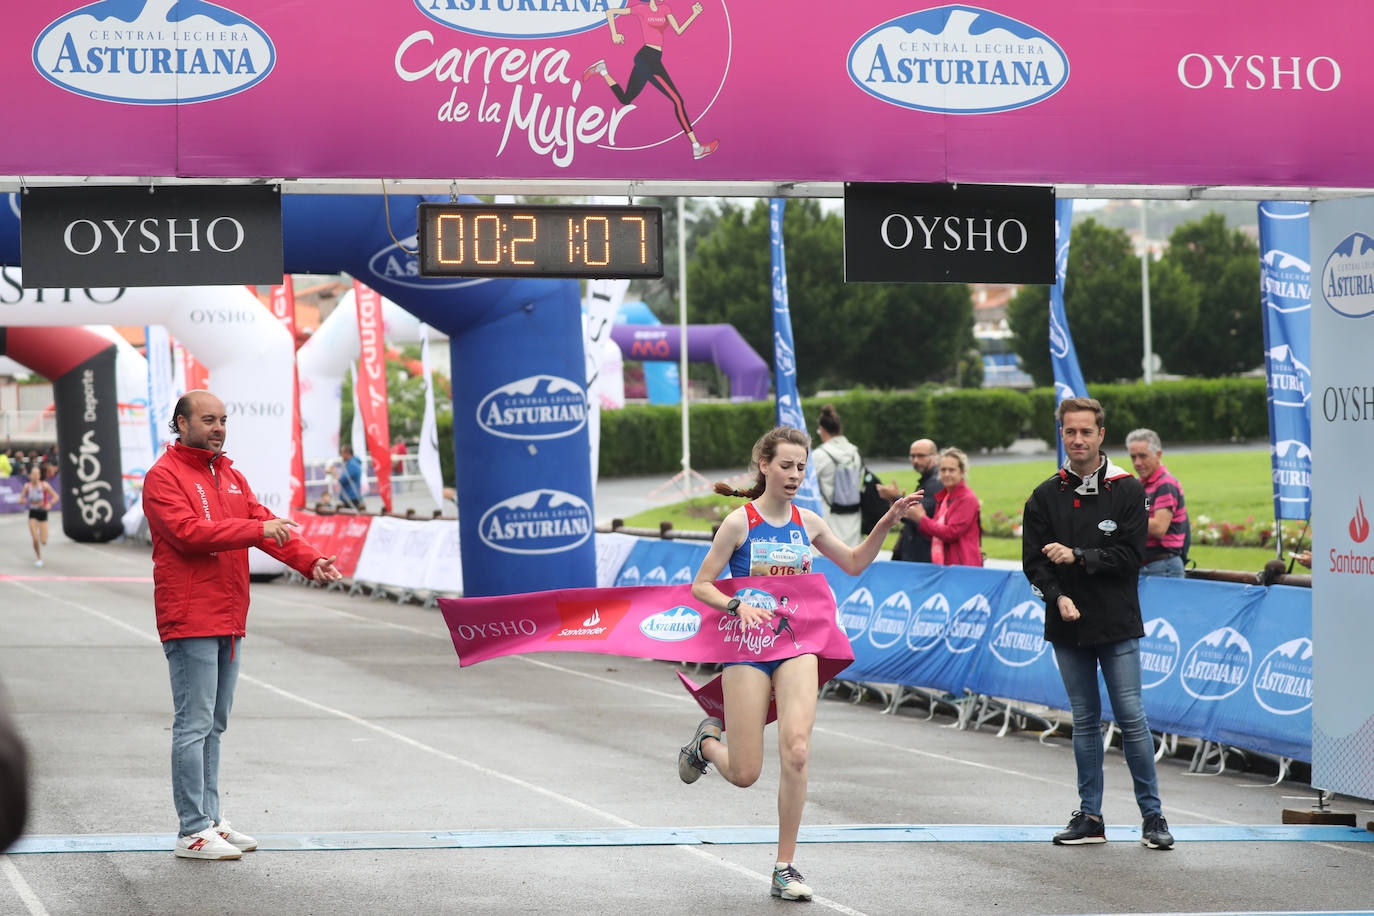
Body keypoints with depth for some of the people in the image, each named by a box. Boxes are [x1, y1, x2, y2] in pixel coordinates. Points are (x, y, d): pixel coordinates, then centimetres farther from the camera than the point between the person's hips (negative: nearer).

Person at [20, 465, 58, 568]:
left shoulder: (44, 485, -15)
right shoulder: (27, 486, -9)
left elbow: (55, 496, -9)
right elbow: (20, 499, -2)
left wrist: (49, 504, -27)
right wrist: (22, 500, -26)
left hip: (43, 512, 0)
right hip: (33, 514, 0)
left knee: (43, 542, -3)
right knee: (35, 539, -12)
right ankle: (38, 558, 14)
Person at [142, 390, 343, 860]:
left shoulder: (231, 477, 18)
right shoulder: (163, 477, -7)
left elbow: (269, 526, 9)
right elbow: (188, 531, -21)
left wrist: (310, 561, -8)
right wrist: (255, 529, -25)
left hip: (228, 620, 8)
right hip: (190, 621, -8)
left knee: (213, 725, 14)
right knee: (193, 724, -8)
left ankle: (209, 820, 20)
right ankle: (193, 832, -6)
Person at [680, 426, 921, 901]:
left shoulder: (807, 522, 5)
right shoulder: (740, 523, -7)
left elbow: (853, 563, 20)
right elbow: (700, 586, -5)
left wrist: (885, 524, 6)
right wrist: (737, 606, -23)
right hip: (746, 647, -3)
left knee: (796, 752, -17)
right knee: (745, 774, -2)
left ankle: (785, 869, -7)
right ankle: (707, 741, 36)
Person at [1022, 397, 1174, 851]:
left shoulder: (1127, 490, -1)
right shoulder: (1045, 497, 6)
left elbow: (1130, 554, -8)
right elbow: (1033, 561, 3)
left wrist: (1078, 557, -16)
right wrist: (1058, 595, -14)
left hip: (1117, 625, -3)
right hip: (1069, 626, 3)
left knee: (1131, 717, -4)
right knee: (1085, 720, 8)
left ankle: (1152, 814, 4)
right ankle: (1089, 817, 13)